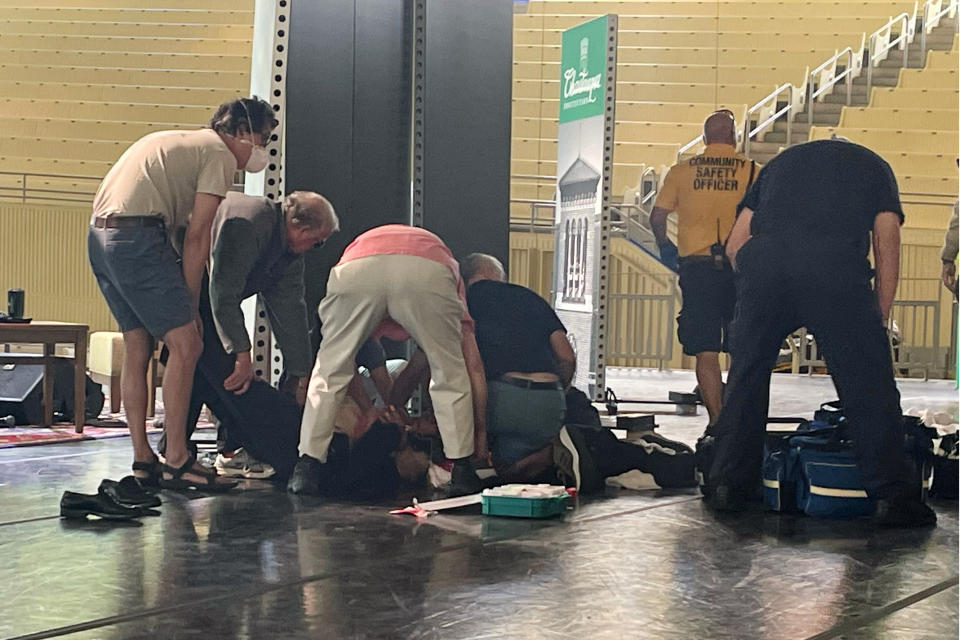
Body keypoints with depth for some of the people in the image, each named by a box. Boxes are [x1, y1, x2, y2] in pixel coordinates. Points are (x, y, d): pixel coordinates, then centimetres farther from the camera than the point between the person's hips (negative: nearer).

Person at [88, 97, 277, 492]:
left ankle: (142, 460, 14)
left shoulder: (178, 143, 29)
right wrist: (191, 305, -1)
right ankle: (176, 462, -7)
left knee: (137, 348, 12)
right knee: (185, 344, -8)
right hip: (137, 238, -10)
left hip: (99, 235, 10)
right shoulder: (219, 154, 0)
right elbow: (196, 236, -6)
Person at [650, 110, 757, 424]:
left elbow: (657, 216, 5)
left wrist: (666, 247, 21)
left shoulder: (682, 170, 6)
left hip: (697, 266, 0)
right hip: (740, 266, 0)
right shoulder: (752, 170, 4)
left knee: (706, 352, 1)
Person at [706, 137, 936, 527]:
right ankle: (891, 497, 7)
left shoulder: (782, 162, 37)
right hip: (835, 267, -2)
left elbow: (734, 246, 28)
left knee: (747, 375, 16)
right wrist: (880, 321, 21)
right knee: (869, 386, 6)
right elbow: (886, 248, 17)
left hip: (762, 264, 3)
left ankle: (729, 486, 20)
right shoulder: (873, 165, 31)